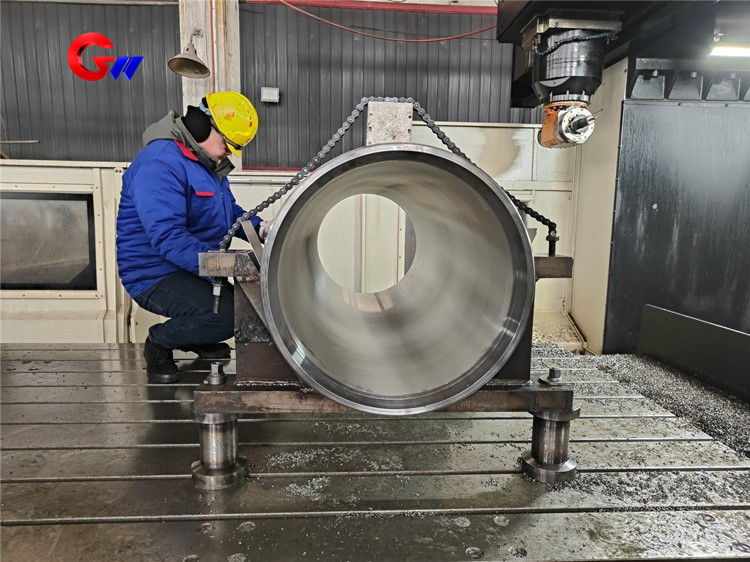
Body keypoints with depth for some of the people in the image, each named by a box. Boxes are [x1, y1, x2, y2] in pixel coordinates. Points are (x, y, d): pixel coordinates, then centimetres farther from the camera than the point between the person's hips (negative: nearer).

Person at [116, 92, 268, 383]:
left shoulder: (208, 162, 11)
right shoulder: (159, 164, -23)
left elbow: (228, 210, 19)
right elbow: (168, 237, -32)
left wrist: (257, 226, -3)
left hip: (194, 269, 10)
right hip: (157, 275, -10)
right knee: (227, 315, -30)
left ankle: (196, 339, 18)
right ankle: (159, 341, 0)